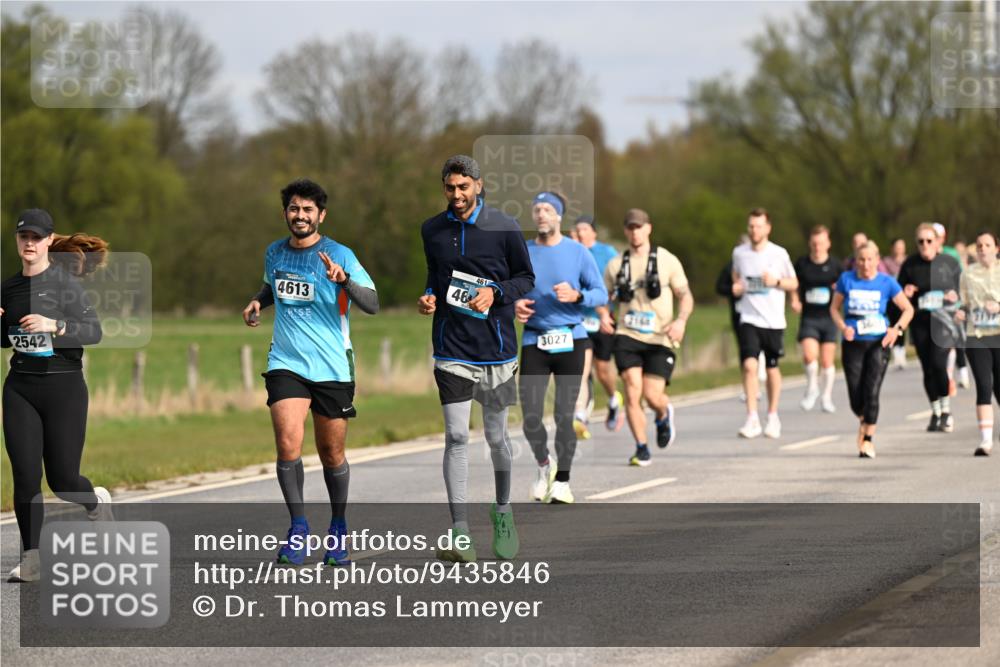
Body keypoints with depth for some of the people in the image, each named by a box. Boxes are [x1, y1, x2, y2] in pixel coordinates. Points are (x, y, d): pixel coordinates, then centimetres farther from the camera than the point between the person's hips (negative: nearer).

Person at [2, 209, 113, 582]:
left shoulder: (64, 283, -7)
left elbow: (94, 332, -15)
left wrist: (55, 324, -30)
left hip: (64, 387, -4)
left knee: (62, 480, -1)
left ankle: (95, 501, 34)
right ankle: (31, 558, 1)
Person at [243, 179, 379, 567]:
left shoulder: (339, 255, -7)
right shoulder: (274, 254, 7)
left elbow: (372, 304, -16)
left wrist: (343, 279, -33)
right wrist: (257, 302, 8)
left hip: (332, 368, -2)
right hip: (286, 364, 2)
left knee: (331, 454, 7)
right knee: (288, 444, -17)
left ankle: (338, 530, 27)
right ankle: (298, 529, -7)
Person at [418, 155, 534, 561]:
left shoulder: (504, 228, -2)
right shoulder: (432, 230, 6)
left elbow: (526, 277, 4)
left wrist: (495, 292, -14)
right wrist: (428, 298, -1)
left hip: (496, 347, -1)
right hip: (451, 349, 1)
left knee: (496, 437, 10)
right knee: (456, 438, -9)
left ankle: (503, 513, 35)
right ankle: (460, 535, -11)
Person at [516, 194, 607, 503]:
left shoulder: (578, 252, 2)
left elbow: (601, 294, 2)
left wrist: (576, 296, -17)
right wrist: (515, 306, -10)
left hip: (571, 340, -1)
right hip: (534, 341, 1)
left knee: (564, 414, -4)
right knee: (530, 415, -7)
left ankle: (562, 481, 6)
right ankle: (544, 466, 20)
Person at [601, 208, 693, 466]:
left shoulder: (667, 261, 4)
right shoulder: (615, 265, 9)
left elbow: (685, 295, 6)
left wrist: (681, 320, -14)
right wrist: (604, 315, -2)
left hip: (659, 339, -1)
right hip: (627, 336, 1)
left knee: (652, 395, -9)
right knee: (633, 390, -16)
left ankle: (664, 415, 29)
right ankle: (641, 448, -4)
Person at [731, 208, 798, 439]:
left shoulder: (779, 254, -2)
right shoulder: (739, 253, 4)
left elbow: (794, 283, 6)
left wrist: (776, 282, -13)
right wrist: (736, 287, 0)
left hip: (773, 320, 0)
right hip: (749, 318, 0)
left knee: (772, 368, 9)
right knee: (749, 365, -16)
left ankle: (773, 417, 25)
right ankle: (752, 418, -14)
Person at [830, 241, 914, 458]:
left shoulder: (886, 282, -2)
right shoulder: (846, 279, 0)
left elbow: (908, 309, 5)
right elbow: (834, 307, 9)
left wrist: (897, 329, -13)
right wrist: (843, 327, -10)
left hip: (878, 343, -1)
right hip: (853, 344, 1)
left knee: (871, 393, -12)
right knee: (856, 397, 1)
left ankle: (868, 440, -3)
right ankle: (863, 421, 35)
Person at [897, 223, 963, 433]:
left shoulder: (949, 263, -1)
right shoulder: (910, 265, 1)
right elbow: (898, 295, 10)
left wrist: (955, 296, -12)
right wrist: (906, 294, -12)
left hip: (943, 320, -2)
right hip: (920, 321, 2)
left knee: (939, 364, -15)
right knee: (928, 368, 4)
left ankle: (946, 411, 0)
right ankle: (935, 413, 18)